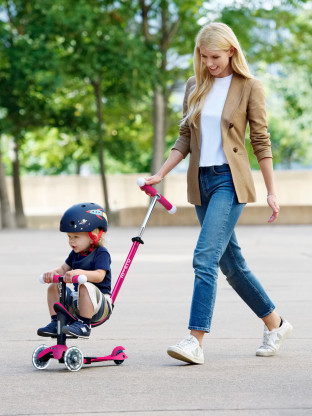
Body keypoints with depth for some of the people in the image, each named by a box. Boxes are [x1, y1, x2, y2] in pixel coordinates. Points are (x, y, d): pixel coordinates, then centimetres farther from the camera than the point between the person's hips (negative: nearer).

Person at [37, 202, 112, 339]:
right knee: (53, 287, -1)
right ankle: (55, 323, 0)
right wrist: (53, 272, -15)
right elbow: (64, 268, 9)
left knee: (85, 287, -37)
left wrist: (78, 272, -41)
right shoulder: (75, 253, 13)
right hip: (77, 302, 8)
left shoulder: (101, 253, -12)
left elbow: (99, 275, -26)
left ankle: (83, 325, -33)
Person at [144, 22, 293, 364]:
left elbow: (261, 141, -2)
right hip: (201, 181, 6)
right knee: (230, 263, 11)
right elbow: (185, 138, 15)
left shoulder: (248, 87, -3)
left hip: (230, 181, -6)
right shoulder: (194, 87, 11)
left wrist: (271, 191, -2)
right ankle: (275, 323, 28)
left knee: (205, 257, -18)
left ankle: (195, 341, -20)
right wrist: (159, 174, 5)